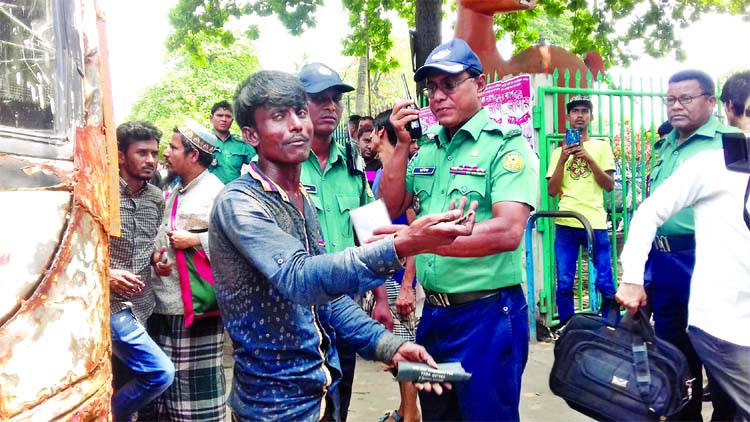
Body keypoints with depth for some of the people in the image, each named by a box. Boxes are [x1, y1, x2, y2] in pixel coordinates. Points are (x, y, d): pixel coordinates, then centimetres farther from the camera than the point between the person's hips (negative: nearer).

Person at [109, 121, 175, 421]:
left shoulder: (157, 198, 7)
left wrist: (158, 260, -2)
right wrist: (104, 274, -22)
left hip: (141, 305, 7)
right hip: (108, 304, -7)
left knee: (125, 383, 17)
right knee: (161, 372, -14)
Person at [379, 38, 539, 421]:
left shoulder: (507, 144, -12)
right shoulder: (427, 148, 8)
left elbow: (509, 231, -24)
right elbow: (389, 209, 7)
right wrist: (402, 144, -4)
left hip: (487, 315, -6)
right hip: (434, 313, 7)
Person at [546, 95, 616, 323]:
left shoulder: (601, 146, 11)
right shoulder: (559, 151, 14)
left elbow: (610, 185, 2)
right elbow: (551, 191, 5)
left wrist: (589, 158, -9)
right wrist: (563, 158, -5)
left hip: (595, 223, -1)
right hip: (566, 224, 1)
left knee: (605, 285, -1)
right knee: (564, 285, 2)